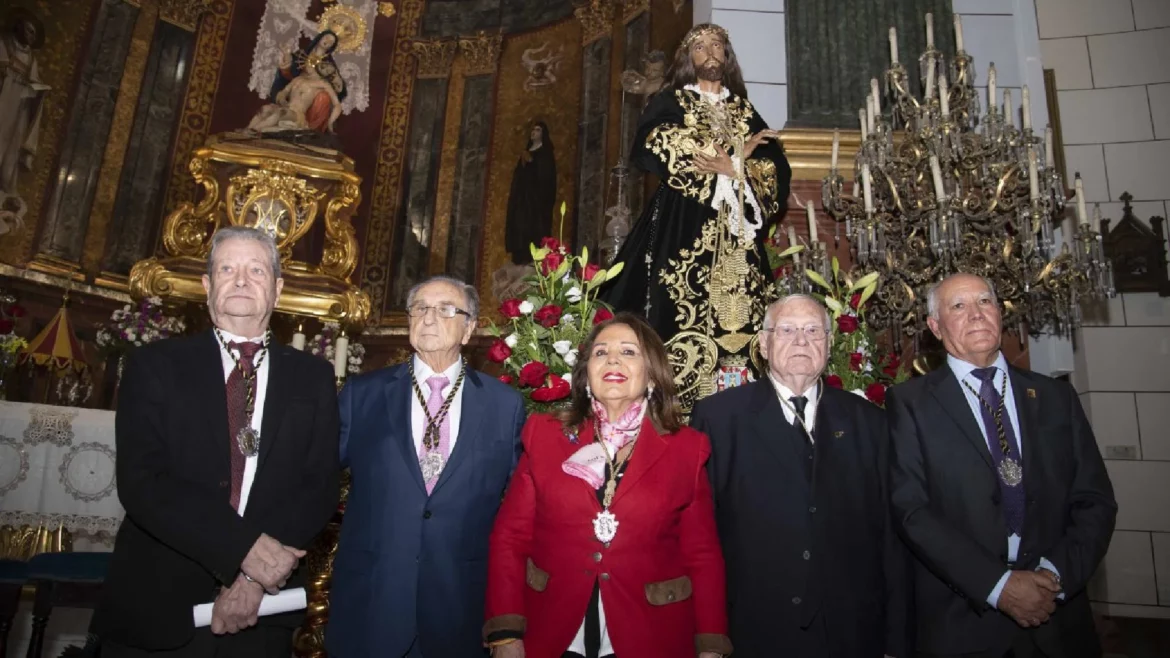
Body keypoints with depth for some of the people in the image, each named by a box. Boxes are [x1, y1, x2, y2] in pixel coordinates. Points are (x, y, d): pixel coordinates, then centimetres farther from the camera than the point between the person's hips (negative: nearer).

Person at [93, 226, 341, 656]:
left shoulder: (312, 377, 3)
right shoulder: (155, 365, -1)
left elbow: (321, 487, -2)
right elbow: (140, 480, -11)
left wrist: (258, 576, -15)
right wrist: (244, 547, -21)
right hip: (155, 608, -1)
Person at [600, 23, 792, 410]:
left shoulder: (745, 112, 21)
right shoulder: (670, 102, 12)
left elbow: (778, 168, 11)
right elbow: (652, 144, -11)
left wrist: (737, 169, -9)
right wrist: (732, 160, -8)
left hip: (737, 230, 4)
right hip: (685, 228, -3)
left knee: (737, 313, -4)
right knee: (684, 312, -12)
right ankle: (678, 403, -8)